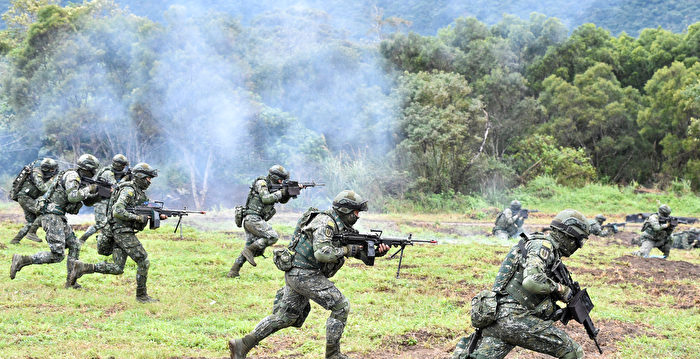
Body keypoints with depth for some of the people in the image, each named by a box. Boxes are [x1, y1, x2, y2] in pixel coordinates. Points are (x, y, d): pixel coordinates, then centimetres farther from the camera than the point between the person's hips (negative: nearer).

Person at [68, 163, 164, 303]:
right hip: (122, 231, -10)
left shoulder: (140, 192, 18)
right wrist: (139, 218, -22)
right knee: (143, 261, -7)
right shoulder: (128, 190, -13)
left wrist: (159, 216, 3)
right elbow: (118, 211, -24)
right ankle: (141, 295, 0)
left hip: (120, 233, 10)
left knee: (117, 269, 5)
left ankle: (83, 267, 6)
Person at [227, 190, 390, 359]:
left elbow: (360, 251, 15)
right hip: (305, 275, -10)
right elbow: (322, 253, -28)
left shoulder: (342, 227, 15)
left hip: (295, 275, 10)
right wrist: (346, 250, -16)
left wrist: (378, 251, -3)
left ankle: (242, 345, 14)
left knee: (284, 317, 15)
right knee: (341, 307, -4)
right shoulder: (325, 222, -16)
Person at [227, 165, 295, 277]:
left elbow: (283, 200, 21)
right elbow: (266, 198, -19)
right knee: (273, 236, -17)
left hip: (249, 221, 10)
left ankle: (233, 271, 9)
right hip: (253, 218, -10)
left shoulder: (271, 187, 20)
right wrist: (280, 192, -10)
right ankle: (249, 250, -12)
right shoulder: (261, 183, -5)